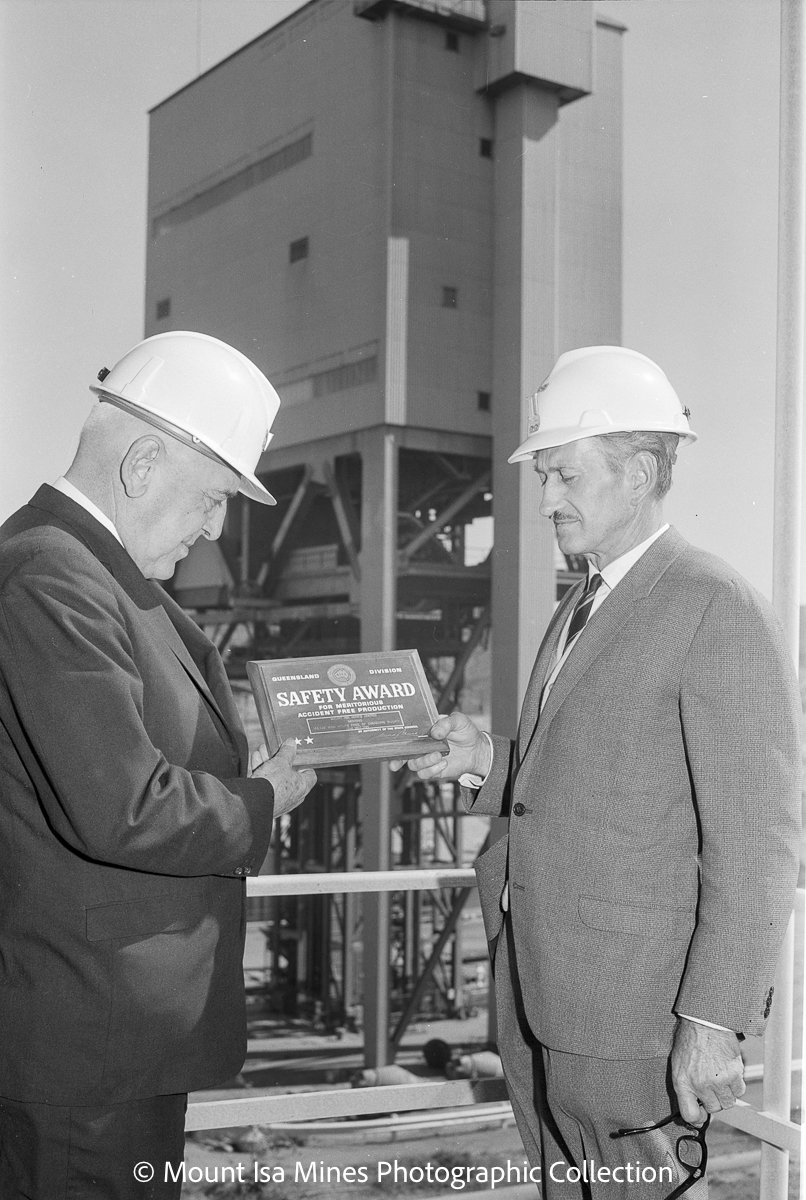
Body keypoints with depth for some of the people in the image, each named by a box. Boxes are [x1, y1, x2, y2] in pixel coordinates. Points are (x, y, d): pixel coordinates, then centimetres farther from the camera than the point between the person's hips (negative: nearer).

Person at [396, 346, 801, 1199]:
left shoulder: (719, 612, -13)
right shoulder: (578, 611, 15)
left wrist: (714, 1023, -18)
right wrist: (490, 764, 1)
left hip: (633, 1010, -8)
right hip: (539, 1002, 8)